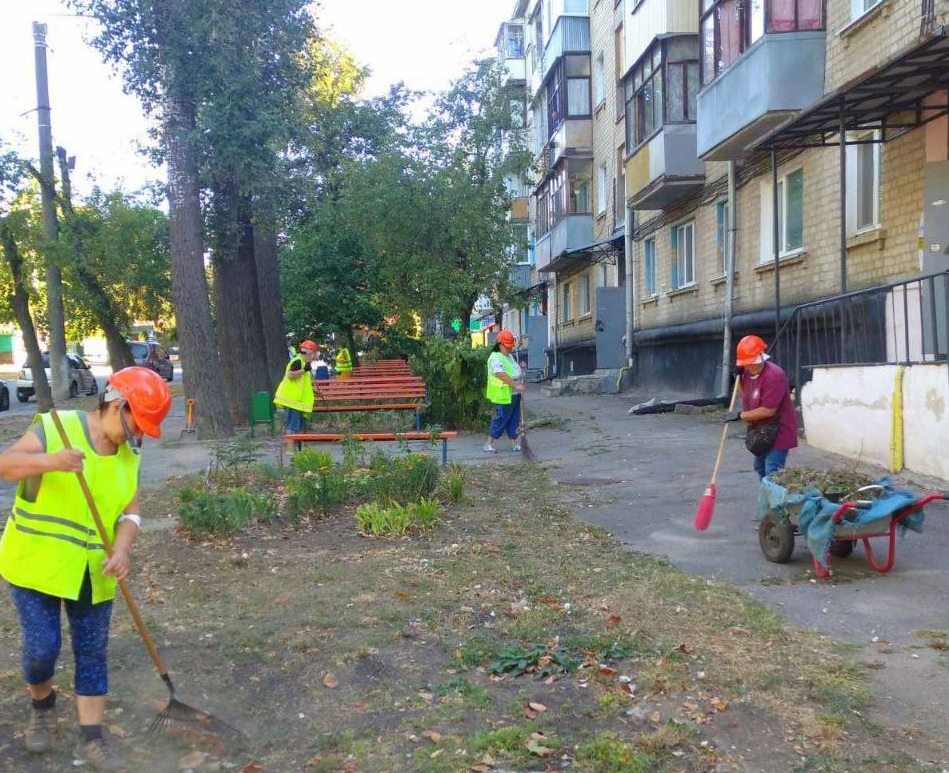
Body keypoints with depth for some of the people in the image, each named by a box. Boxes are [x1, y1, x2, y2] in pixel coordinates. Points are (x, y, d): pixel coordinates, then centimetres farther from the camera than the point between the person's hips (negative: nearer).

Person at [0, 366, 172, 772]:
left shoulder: (129, 455, 2)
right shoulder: (55, 427, -13)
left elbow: (130, 511, 0)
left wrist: (121, 551, -19)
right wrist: (48, 461, -37)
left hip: (93, 574, 4)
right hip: (35, 564, -4)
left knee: (92, 653, 7)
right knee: (42, 648, 0)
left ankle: (91, 739, 19)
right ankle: (42, 705, 33)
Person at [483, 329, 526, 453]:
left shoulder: (509, 356, 16)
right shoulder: (495, 358, -16)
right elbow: (502, 375, -26)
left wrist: (521, 367, 9)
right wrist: (516, 385, -28)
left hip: (514, 394, 10)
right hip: (503, 395, -9)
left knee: (514, 420, 12)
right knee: (501, 419, -5)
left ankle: (514, 443, 19)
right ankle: (489, 444, 3)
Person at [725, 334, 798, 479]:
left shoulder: (774, 375, -26)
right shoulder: (749, 372, 1)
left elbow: (768, 410, -29)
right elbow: (746, 395, 19)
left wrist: (740, 415, -22)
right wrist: (739, 377, 0)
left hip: (778, 431, -10)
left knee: (772, 472, -15)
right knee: (760, 468, 21)